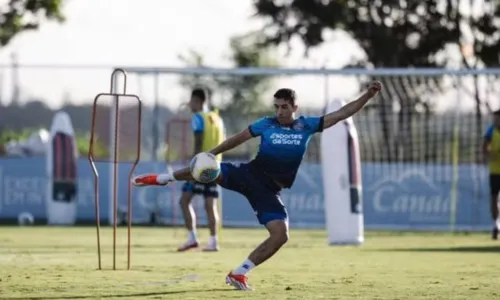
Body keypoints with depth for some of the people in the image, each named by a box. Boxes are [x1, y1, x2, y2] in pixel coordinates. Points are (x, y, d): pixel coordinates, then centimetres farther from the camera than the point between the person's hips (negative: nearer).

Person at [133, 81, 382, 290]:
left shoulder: (306, 126, 3)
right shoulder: (267, 124, 2)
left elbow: (341, 114, 1)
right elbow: (239, 138, 10)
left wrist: (367, 96, -8)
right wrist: (211, 153, 3)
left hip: (268, 190, 1)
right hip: (248, 175, -1)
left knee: (281, 235, -16)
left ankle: (238, 274, -5)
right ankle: (161, 178, 5)